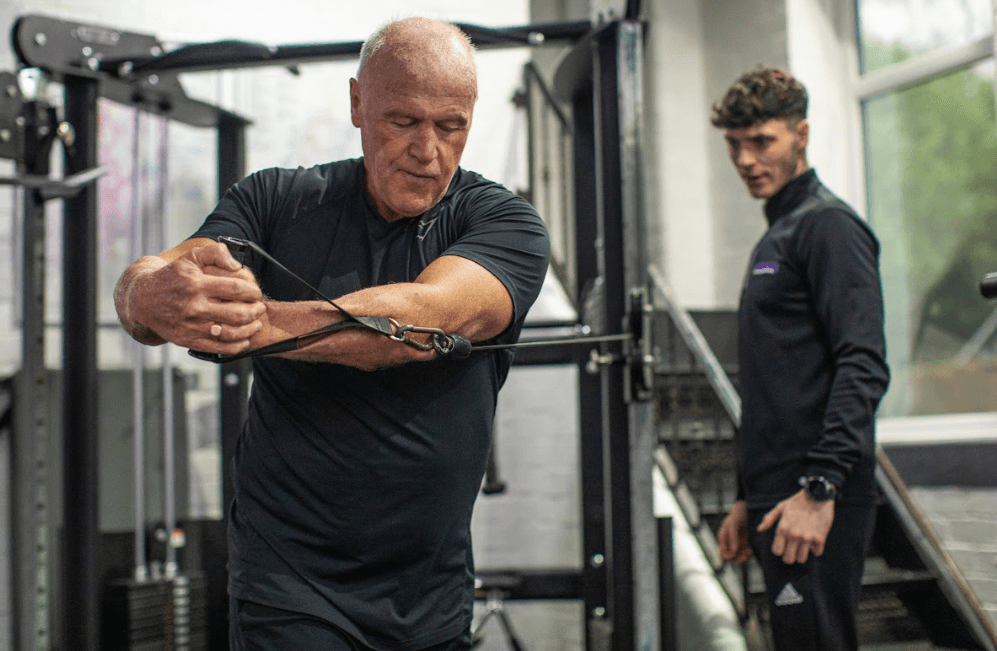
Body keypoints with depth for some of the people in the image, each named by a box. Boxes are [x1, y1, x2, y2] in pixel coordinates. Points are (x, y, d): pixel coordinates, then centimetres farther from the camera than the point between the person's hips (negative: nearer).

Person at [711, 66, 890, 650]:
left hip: (818, 508, -9)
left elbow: (863, 367, -19)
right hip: (779, 501, 9)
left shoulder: (828, 225, -7)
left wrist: (819, 489, -25)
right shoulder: (775, 239, 22)